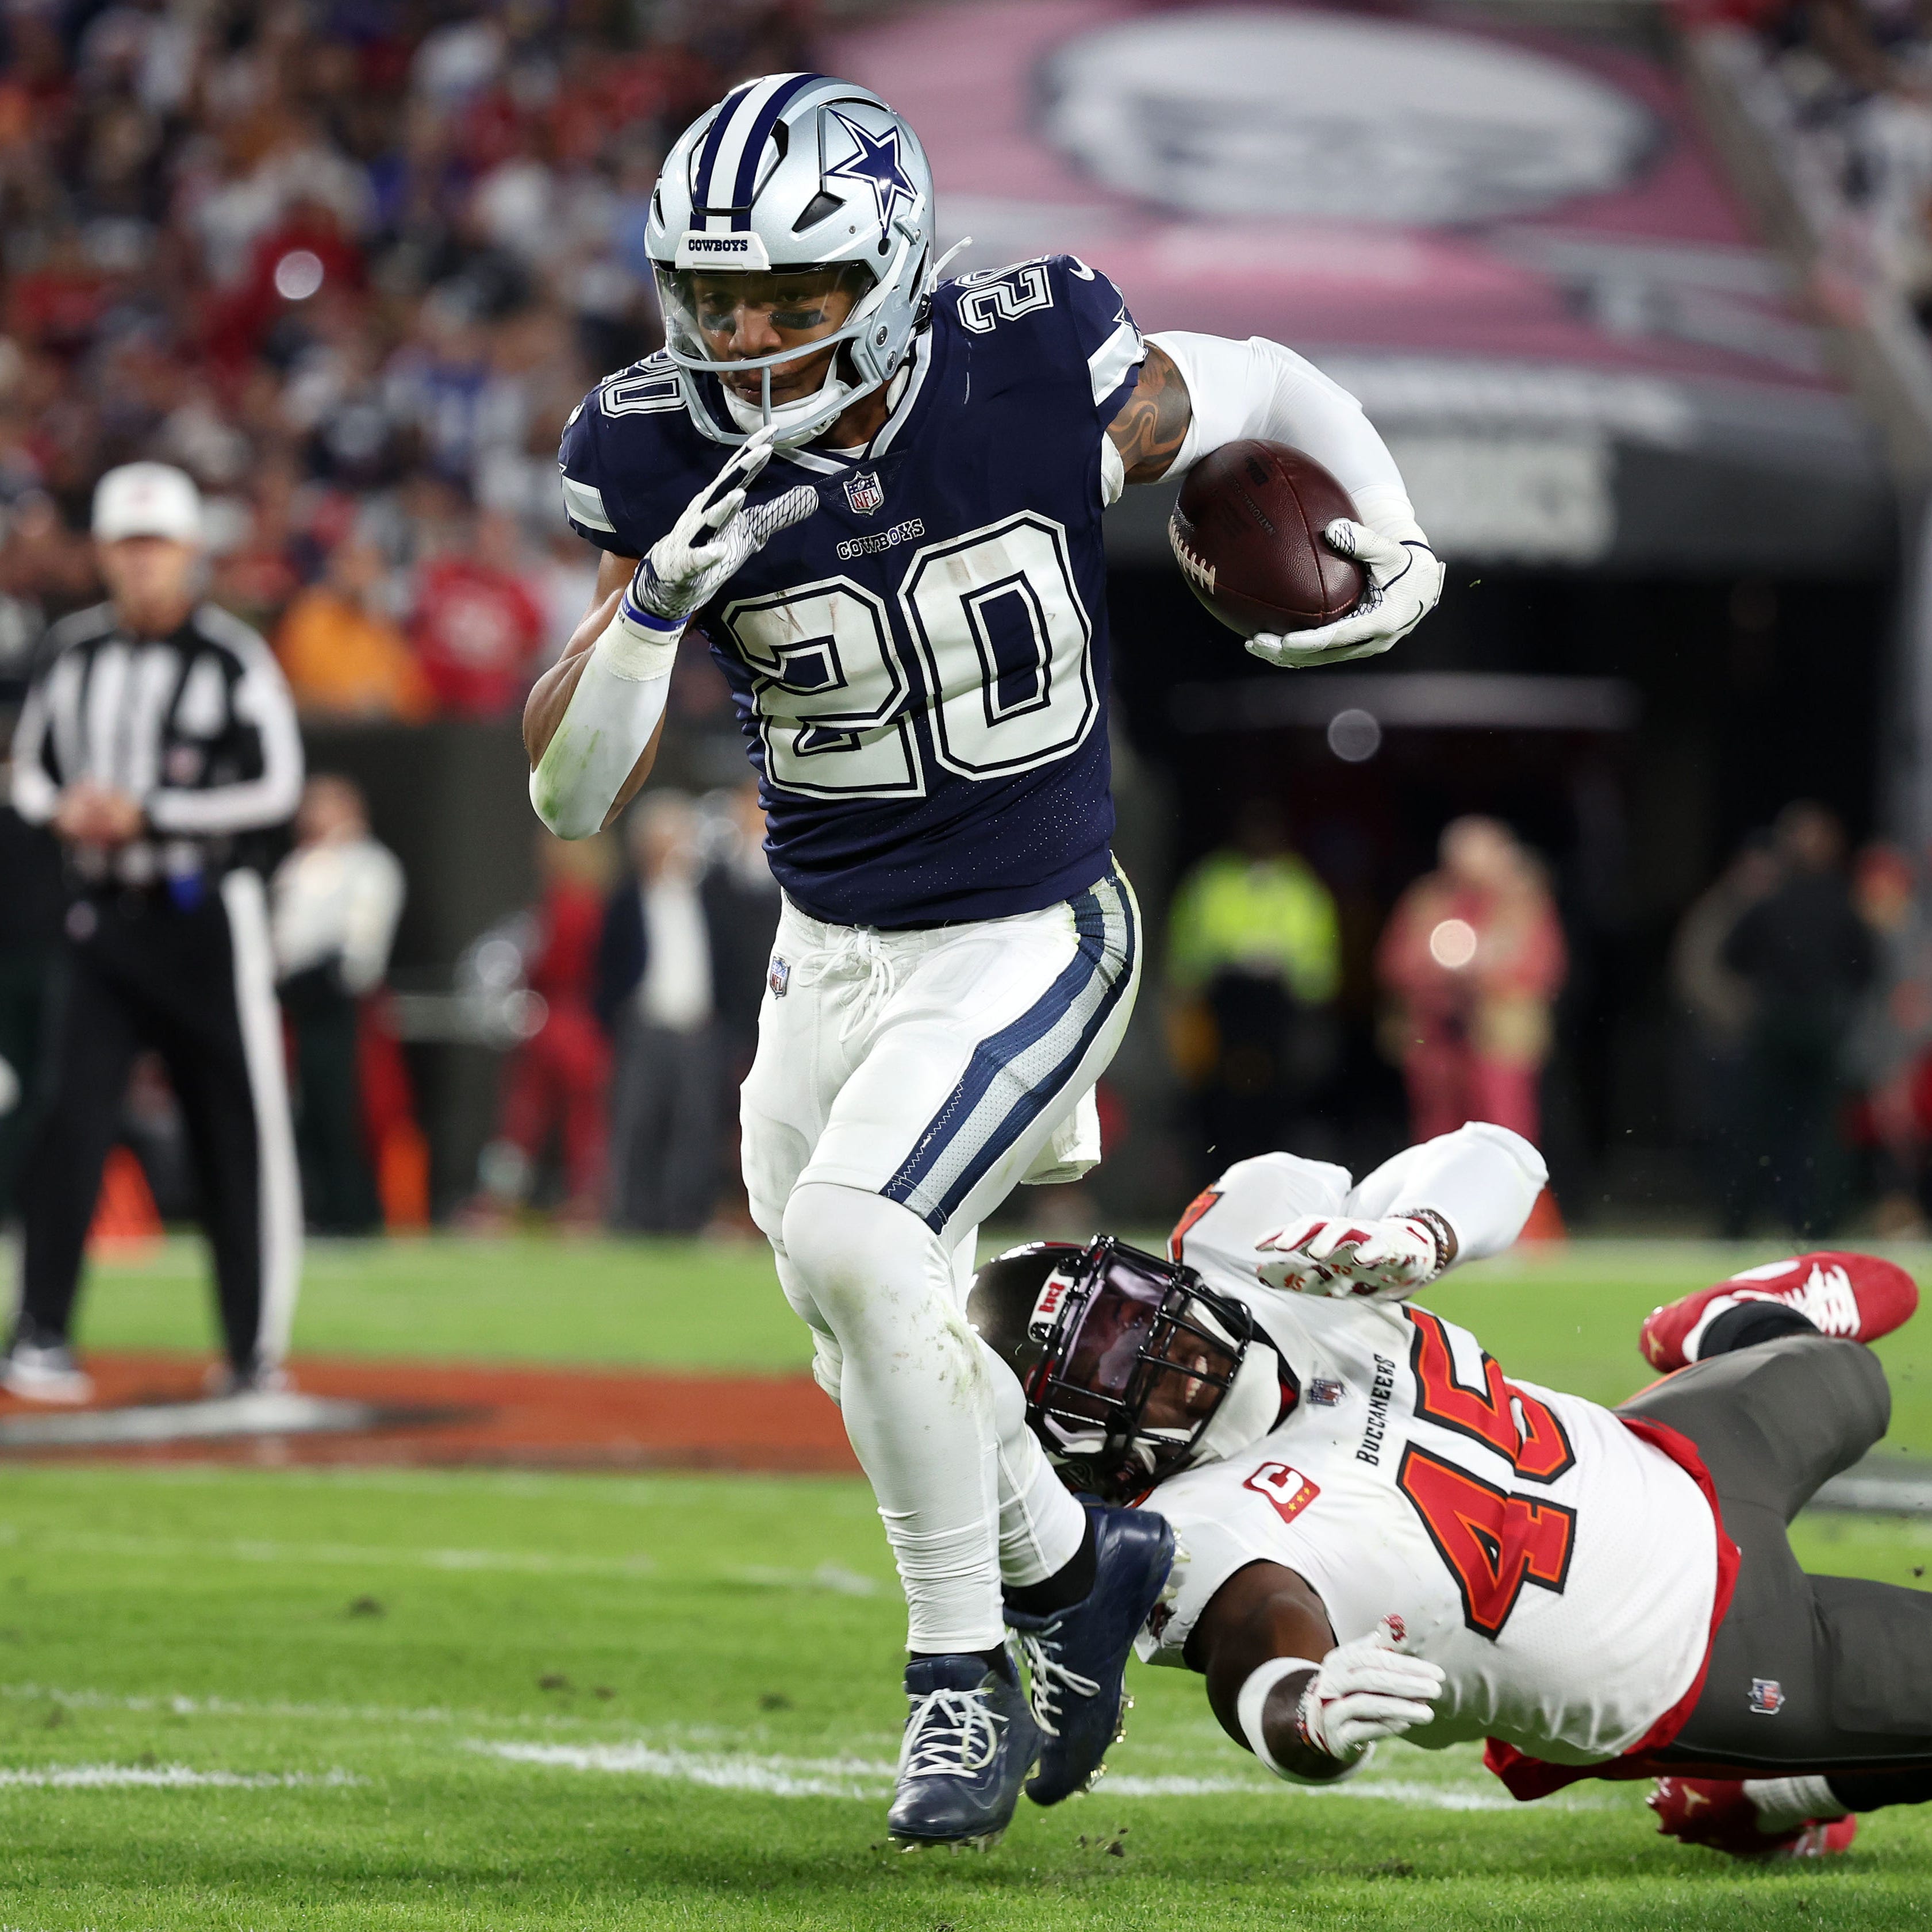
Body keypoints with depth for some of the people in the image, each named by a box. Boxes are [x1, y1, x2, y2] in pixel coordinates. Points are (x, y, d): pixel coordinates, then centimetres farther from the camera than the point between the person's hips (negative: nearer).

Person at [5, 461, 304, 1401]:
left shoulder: (234, 658, -6)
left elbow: (277, 789, -10)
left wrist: (147, 815, -16)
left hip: (207, 918, -3)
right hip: (102, 921, 3)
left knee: (239, 1129, 1)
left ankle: (255, 1348, 10)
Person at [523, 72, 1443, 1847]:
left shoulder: (1046, 384, -18)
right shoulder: (674, 465, -13)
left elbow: (1269, 389, 4)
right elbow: (566, 796, -14)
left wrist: (1395, 539, -9)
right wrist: (654, 604, -29)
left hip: (1029, 942, -4)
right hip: (829, 953, 4)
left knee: (851, 1241, -25)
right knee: (888, 1359, 15)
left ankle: (965, 1672, -9)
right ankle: (1076, 1570, 45)